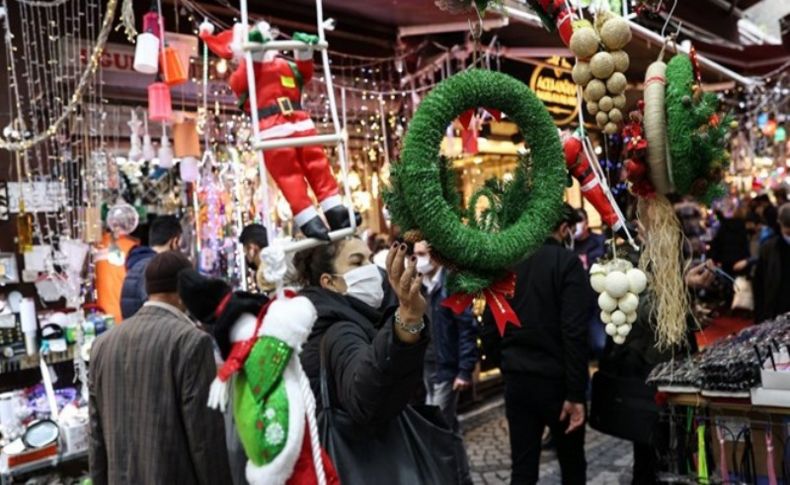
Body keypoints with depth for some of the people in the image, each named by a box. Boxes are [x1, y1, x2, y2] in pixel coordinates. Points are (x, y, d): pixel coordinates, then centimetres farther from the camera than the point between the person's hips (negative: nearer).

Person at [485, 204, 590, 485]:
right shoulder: (567, 262, -11)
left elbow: (490, 321, 7)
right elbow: (574, 332, -18)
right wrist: (575, 393, -16)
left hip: (516, 378, 4)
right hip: (555, 379, -4)